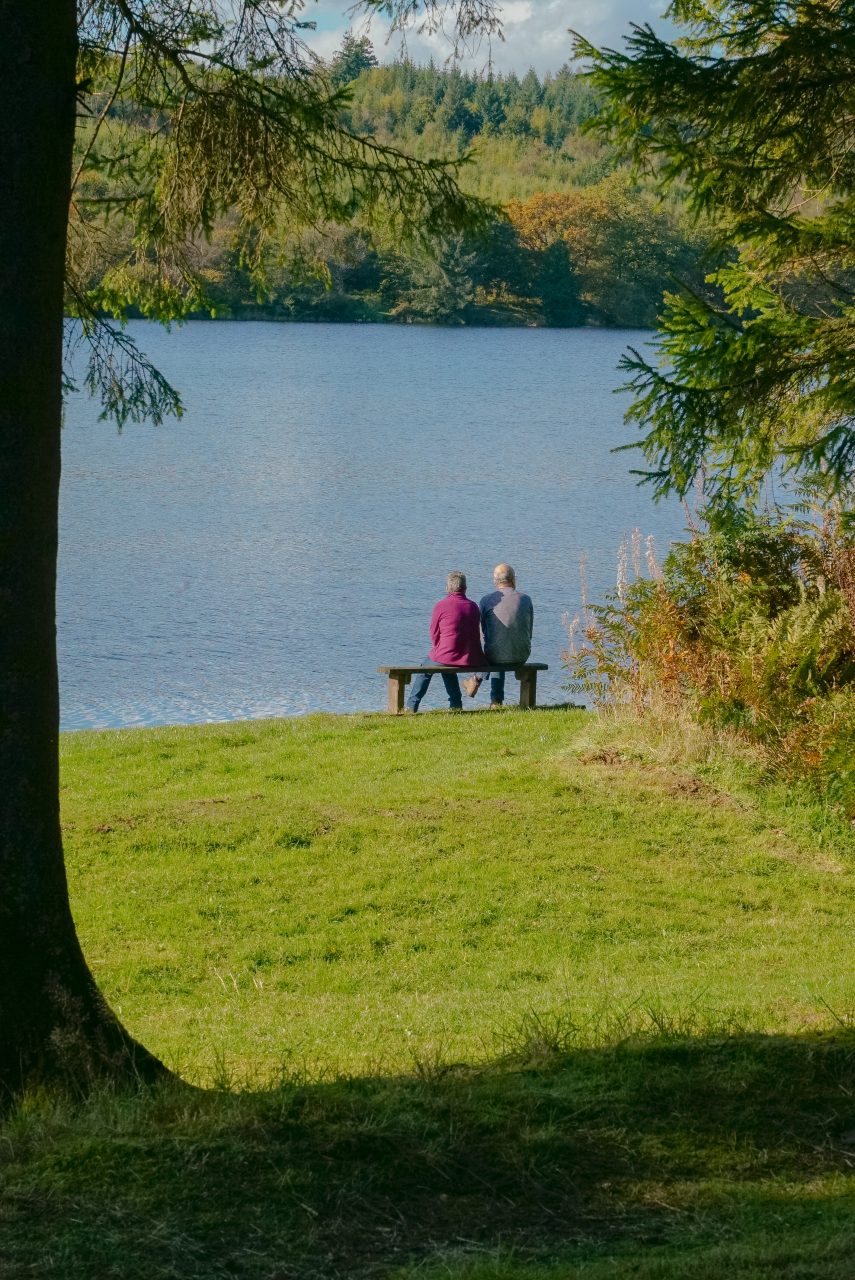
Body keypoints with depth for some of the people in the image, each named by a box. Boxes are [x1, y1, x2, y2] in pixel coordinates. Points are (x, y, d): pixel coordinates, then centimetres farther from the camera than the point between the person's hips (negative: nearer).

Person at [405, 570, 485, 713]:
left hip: (444, 656, -4)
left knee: (423, 672, 27)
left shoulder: (441, 606, -11)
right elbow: (476, 635, 12)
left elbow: (434, 634, -1)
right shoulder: (473, 607, 3)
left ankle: (411, 706, 31)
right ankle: (456, 704, 39)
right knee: (448, 670, 39)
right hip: (469, 660, 4)